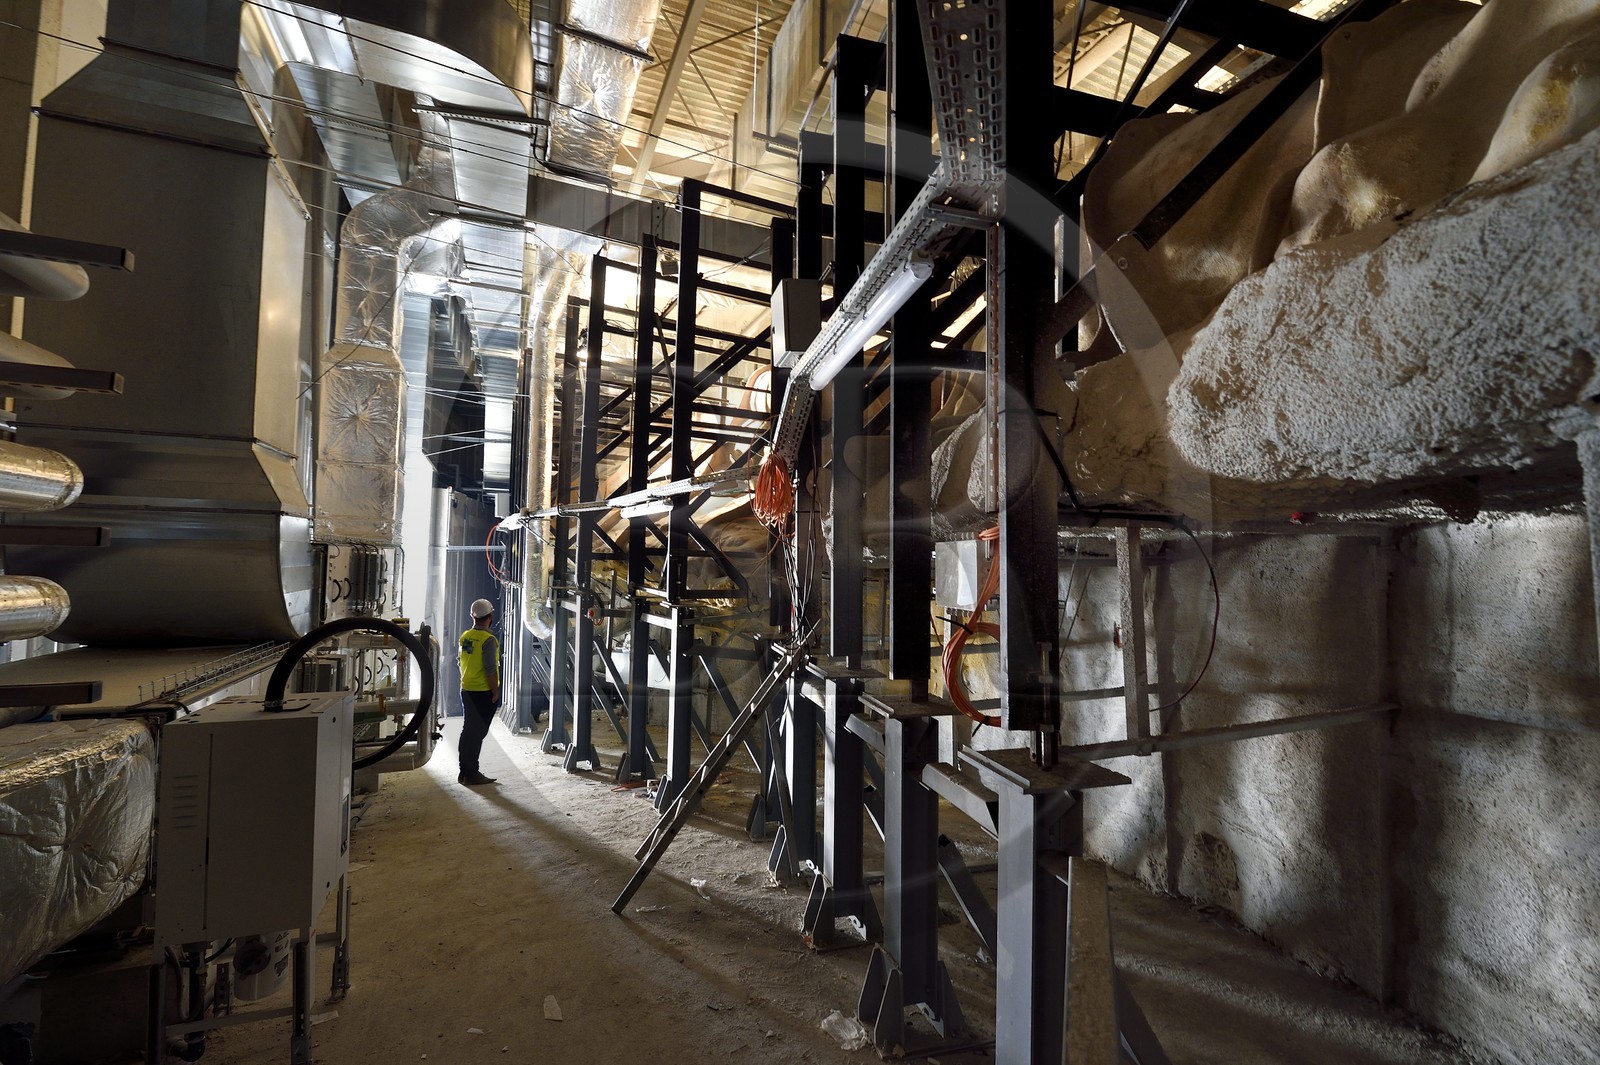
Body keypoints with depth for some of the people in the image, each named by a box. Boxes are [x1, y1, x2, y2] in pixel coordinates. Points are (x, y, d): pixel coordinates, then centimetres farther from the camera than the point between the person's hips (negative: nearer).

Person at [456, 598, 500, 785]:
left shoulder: (464, 637, 6)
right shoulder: (488, 640, -18)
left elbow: (461, 663, 15)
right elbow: (490, 670, -20)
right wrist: (495, 692, -12)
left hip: (466, 691, 8)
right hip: (483, 693, -8)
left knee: (467, 730, 15)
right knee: (477, 732, -1)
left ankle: (464, 772, 23)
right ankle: (471, 773, 5)